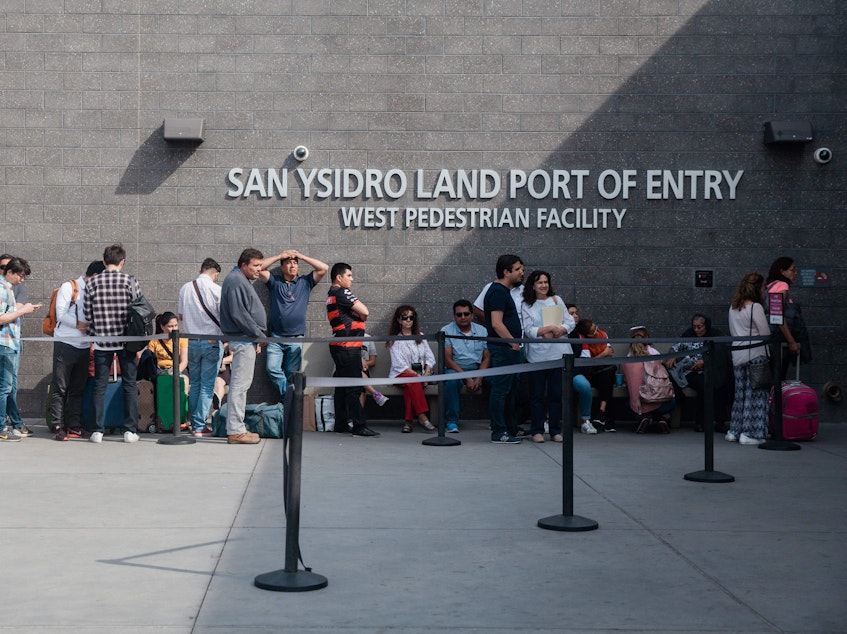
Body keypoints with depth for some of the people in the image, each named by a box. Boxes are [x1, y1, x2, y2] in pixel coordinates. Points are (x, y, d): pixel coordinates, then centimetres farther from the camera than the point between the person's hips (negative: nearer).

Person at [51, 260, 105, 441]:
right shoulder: (69, 287, -4)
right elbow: (61, 313, -12)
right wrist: (80, 324, -14)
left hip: (84, 346, 7)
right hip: (65, 343, -6)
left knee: (78, 389, 9)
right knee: (60, 388, -3)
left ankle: (74, 427, 13)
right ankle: (58, 427, -2)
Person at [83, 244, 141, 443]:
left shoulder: (92, 283, -1)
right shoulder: (130, 281, -6)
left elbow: (87, 314, 0)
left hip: (102, 342, 1)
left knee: (100, 385, 7)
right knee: (129, 385, 6)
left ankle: (97, 431, 6)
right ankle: (130, 430, 5)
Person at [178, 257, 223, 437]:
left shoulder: (185, 288, 1)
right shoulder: (217, 290, -12)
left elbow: (181, 315, 13)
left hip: (193, 341, 4)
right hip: (212, 342, -4)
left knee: (195, 383, 16)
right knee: (207, 385, 1)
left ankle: (194, 422, 19)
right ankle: (200, 426, 1)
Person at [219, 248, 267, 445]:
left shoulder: (242, 281, 19)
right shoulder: (236, 281, -14)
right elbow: (238, 314, -22)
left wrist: (257, 336, 15)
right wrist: (259, 334, -15)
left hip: (246, 340, 11)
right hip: (243, 340, -11)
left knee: (241, 384, 13)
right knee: (240, 384, -9)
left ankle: (237, 428, 19)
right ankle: (235, 431, -8)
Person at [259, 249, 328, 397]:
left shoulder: (305, 282, 11)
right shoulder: (275, 282, 10)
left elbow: (324, 268, 3)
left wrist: (301, 256, 3)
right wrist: (280, 256, 1)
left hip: (296, 339, 0)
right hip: (276, 337, 0)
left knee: (292, 374, 3)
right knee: (272, 368, -14)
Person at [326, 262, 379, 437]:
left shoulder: (332, 294, 19)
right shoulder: (342, 293, -12)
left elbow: (356, 313, 17)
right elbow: (364, 312, -14)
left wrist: (356, 313, -3)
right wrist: (359, 314, 6)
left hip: (339, 345, 10)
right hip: (348, 345, -10)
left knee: (342, 386, 12)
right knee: (353, 387, -10)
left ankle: (341, 424, 17)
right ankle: (359, 426, -11)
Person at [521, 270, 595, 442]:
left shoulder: (556, 300, 11)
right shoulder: (527, 306, 2)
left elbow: (570, 322, 7)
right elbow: (529, 330, -7)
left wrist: (558, 330, -11)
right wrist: (550, 328, -17)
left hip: (559, 352, 2)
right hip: (538, 355, -2)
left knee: (557, 393, 5)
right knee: (537, 394, 2)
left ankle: (555, 431, 13)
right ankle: (537, 431, 9)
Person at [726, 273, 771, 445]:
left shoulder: (733, 307, 12)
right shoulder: (755, 307, -11)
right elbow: (765, 333, -10)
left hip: (737, 353, 7)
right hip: (755, 353, -7)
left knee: (741, 393, 14)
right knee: (756, 393, -2)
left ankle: (734, 431, 17)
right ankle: (750, 433, -3)